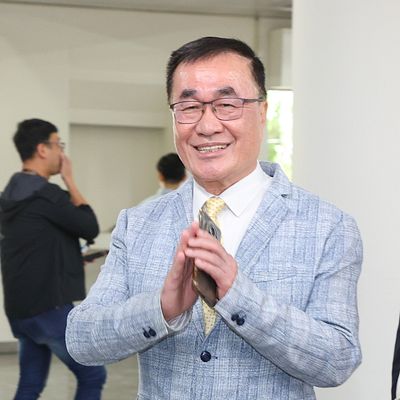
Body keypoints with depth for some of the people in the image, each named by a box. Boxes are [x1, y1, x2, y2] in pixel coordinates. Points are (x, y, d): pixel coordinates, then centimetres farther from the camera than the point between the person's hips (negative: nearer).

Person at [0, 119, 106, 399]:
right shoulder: (45, 194, -17)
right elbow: (90, 227, -9)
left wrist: (72, 257, 13)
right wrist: (69, 179, -4)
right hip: (49, 307, -9)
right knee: (92, 375, 2)